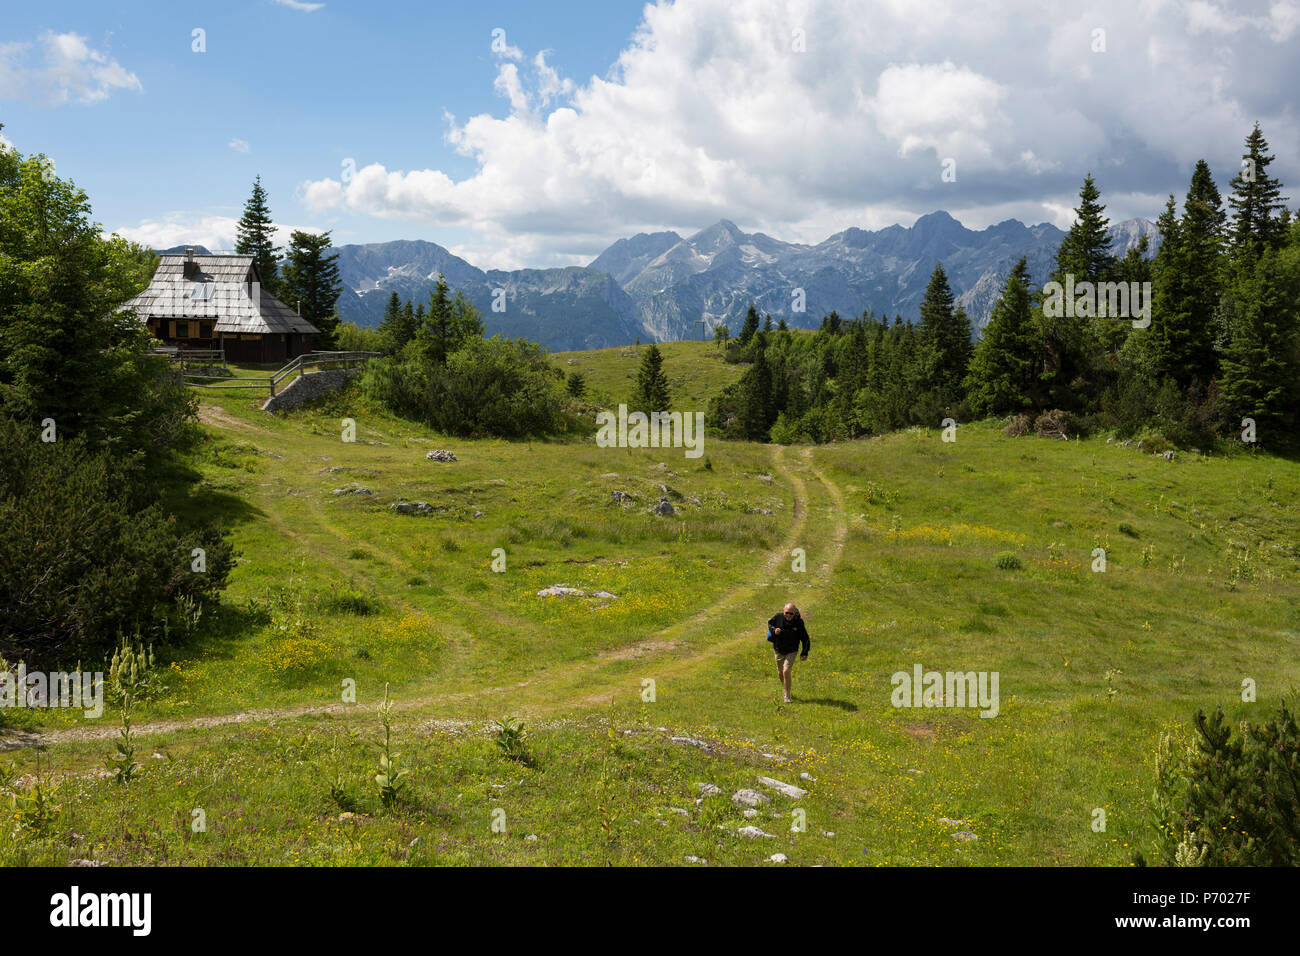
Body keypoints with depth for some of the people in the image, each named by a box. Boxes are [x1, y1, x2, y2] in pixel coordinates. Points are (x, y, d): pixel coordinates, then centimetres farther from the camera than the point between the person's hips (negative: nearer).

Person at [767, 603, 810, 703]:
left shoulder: (798, 622, -17)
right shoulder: (778, 617, -13)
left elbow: (805, 639, -6)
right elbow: (769, 623, 8)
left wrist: (805, 653, -8)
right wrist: (774, 630, -14)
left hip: (791, 651, -3)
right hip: (779, 650, 3)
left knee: (786, 672, -18)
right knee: (780, 673, 14)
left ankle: (787, 697, -6)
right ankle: (786, 690, 42)